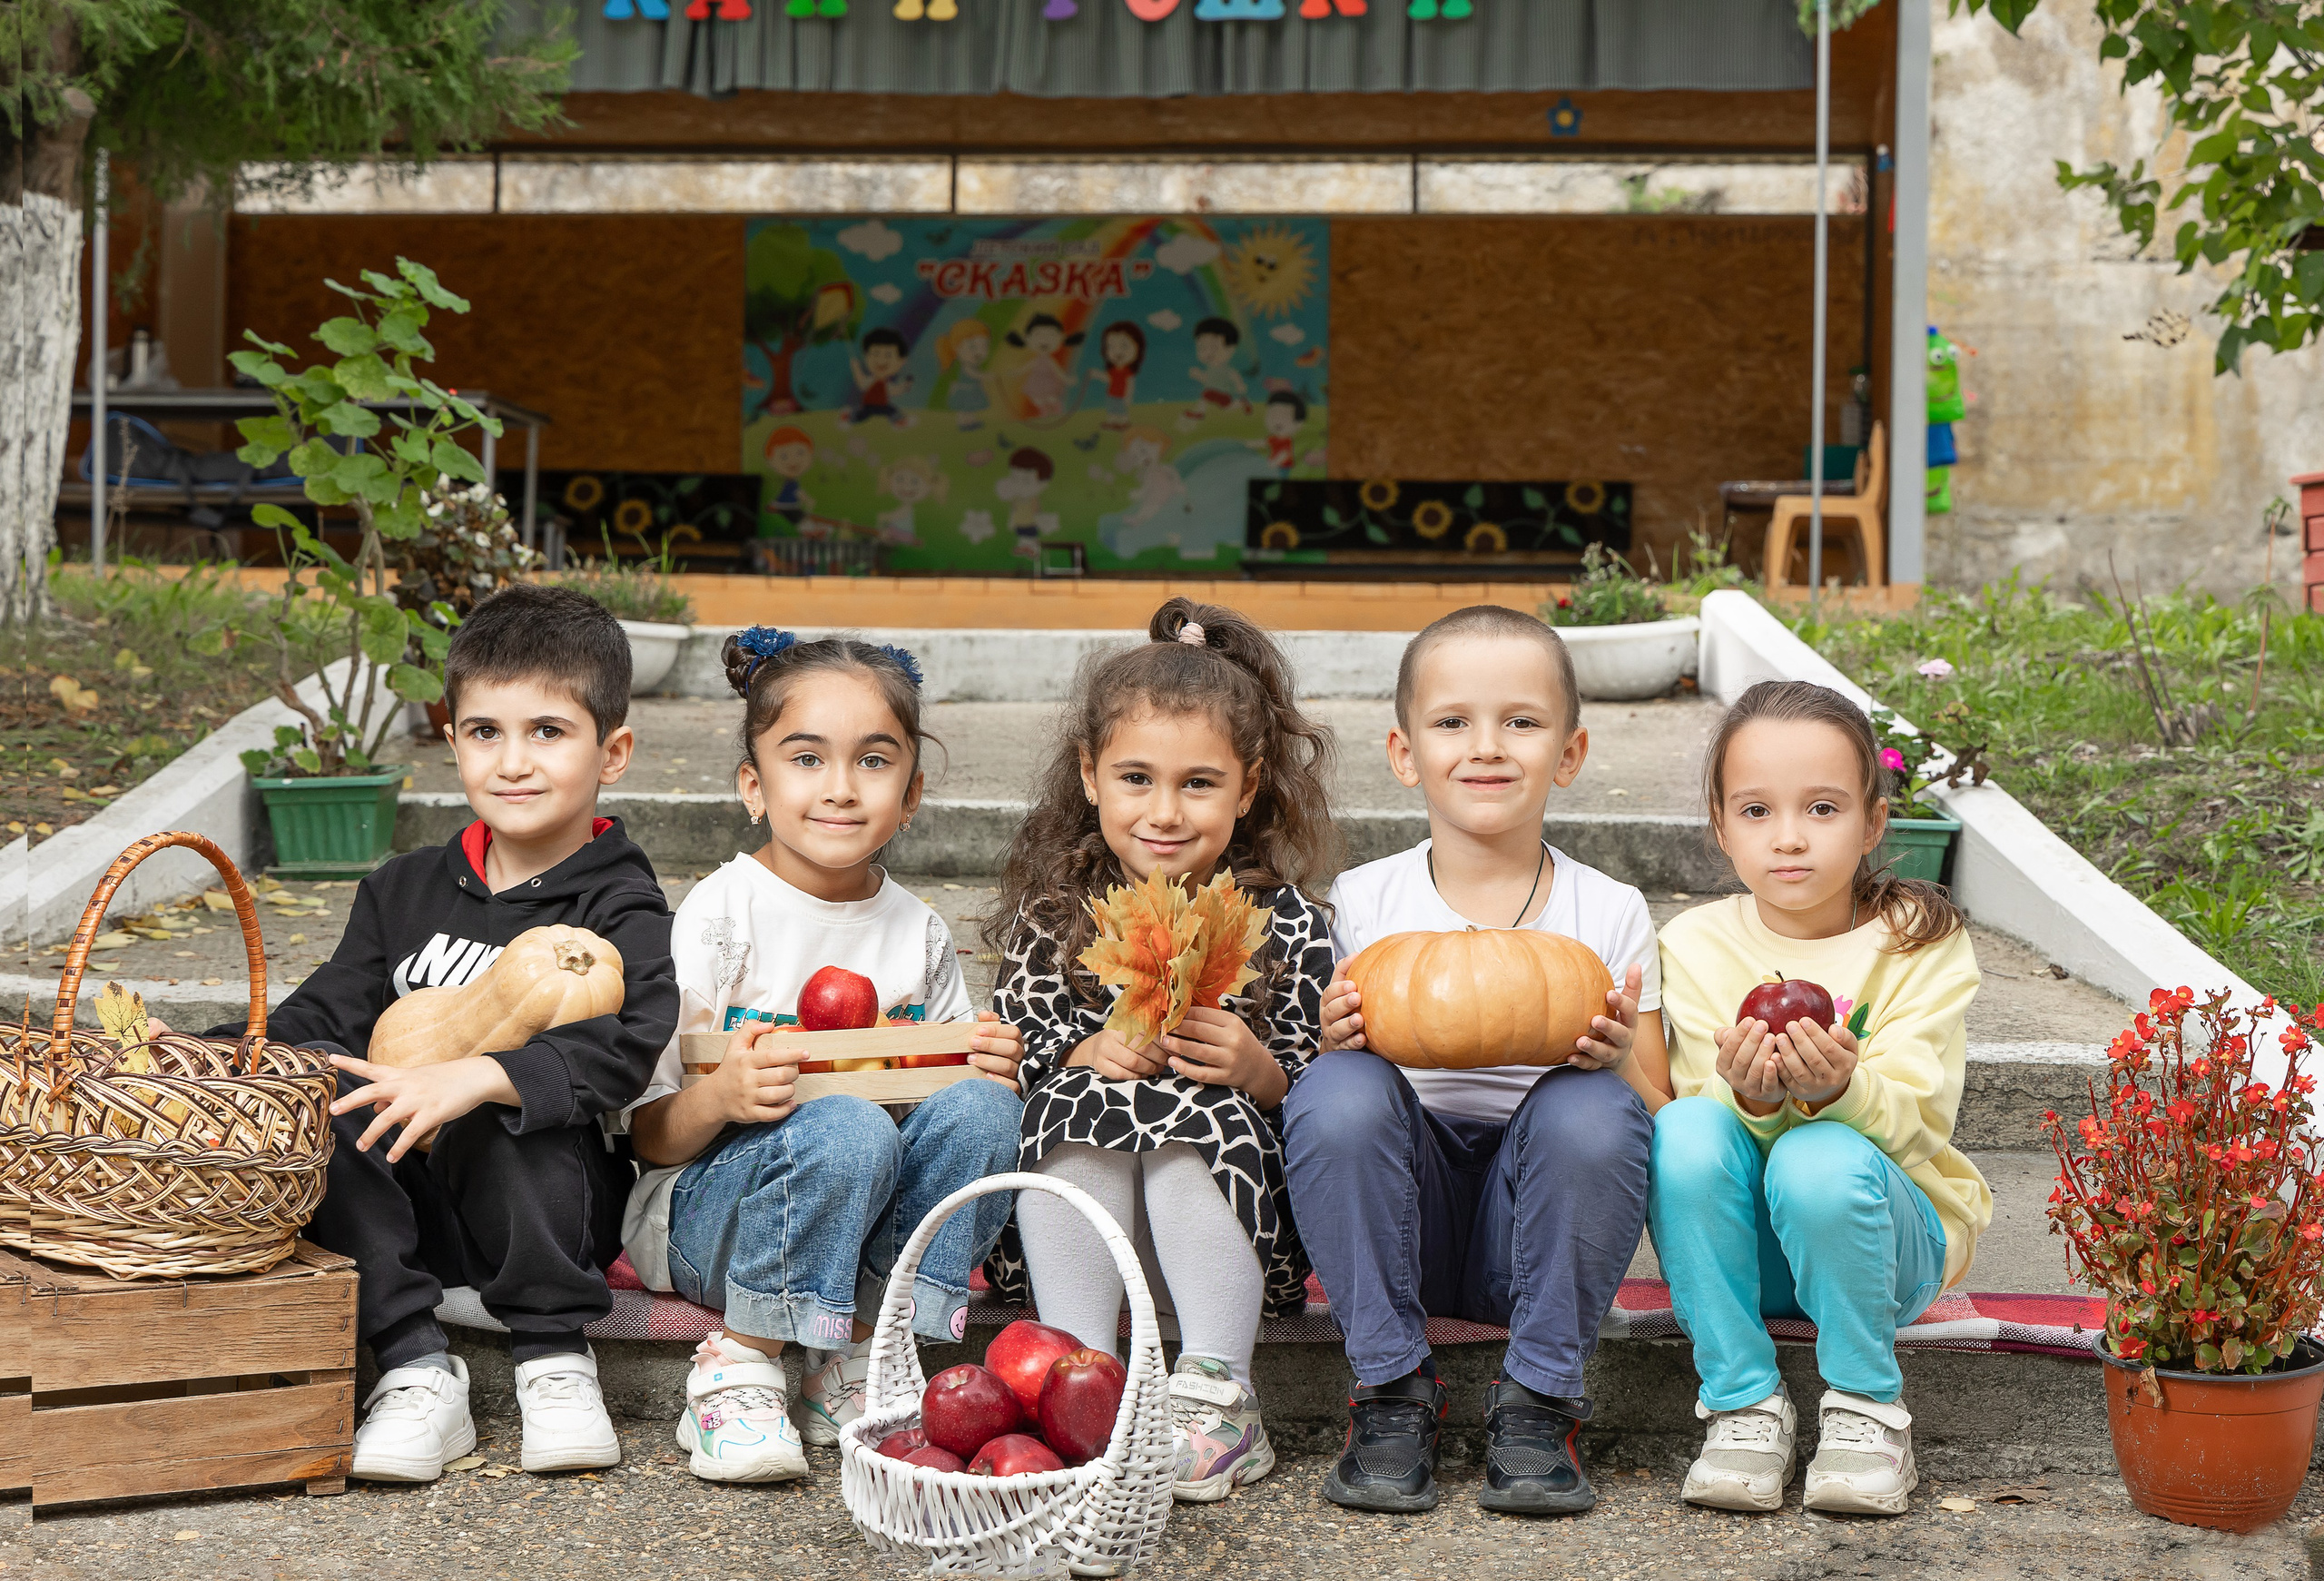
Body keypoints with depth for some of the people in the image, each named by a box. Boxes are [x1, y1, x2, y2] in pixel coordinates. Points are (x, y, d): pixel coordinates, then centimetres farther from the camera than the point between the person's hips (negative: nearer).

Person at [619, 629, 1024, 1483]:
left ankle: (855, 1360, -13)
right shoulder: (721, 914, -7)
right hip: (701, 1209, -4)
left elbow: (952, 1079, 13)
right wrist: (719, 1098, -30)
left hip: (870, 1224, 4)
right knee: (845, 1131, -34)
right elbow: (647, 1135, -8)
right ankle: (740, 1366, -16)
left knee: (980, 1112, -23)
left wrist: (991, 1077, -10)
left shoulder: (919, 932, 6)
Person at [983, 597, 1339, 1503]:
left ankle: (1218, 1395, -32)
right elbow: (1013, 1047, 1)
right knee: (1079, 1102, -28)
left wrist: (1258, 1072, -23)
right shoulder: (1052, 911, 3)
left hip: (1223, 1198, -1)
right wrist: (1089, 1055, -18)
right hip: (1074, 1198, 2)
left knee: (1200, 1115, -31)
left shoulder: (1282, 920, -1)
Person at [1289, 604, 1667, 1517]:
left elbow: (1663, 1128, 2)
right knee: (1339, 1092, -27)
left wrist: (1619, 1062, -20)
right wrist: (1337, 1046, -21)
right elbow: (1315, 1117, 1)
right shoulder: (1362, 903, 3)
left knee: (1591, 1109, -29)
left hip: (1533, 1233, 0)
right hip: (1402, 1223, 0)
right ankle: (1391, 1392, -12)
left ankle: (1538, 1403, -12)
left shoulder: (1610, 913, 3)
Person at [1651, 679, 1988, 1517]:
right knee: (1684, 1131, -29)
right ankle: (1744, 1403, -16)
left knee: (1821, 1160, -34)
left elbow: (1915, 1118, -16)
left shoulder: (1920, 943, -7)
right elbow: (1705, 1112, -10)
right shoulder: (1694, 945, -3)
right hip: (1742, 1242, 2)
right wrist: (1748, 1095, -34)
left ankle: (1868, 1405, -11)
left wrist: (1839, 1089, -39)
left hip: (1889, 1234, -2)